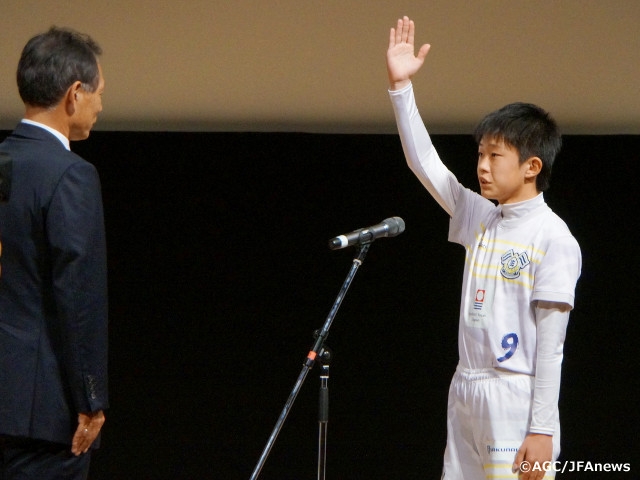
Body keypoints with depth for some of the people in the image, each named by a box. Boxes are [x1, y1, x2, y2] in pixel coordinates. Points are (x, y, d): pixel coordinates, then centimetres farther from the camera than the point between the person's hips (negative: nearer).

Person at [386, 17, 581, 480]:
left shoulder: (552, 237, -8)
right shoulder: (481, 219, 13)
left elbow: (551, 342, -12)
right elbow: (424, 163, 14)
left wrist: (542, 429, -15)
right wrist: (401, 86, 5)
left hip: (516, 402, -8)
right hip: (465, 395, 8)